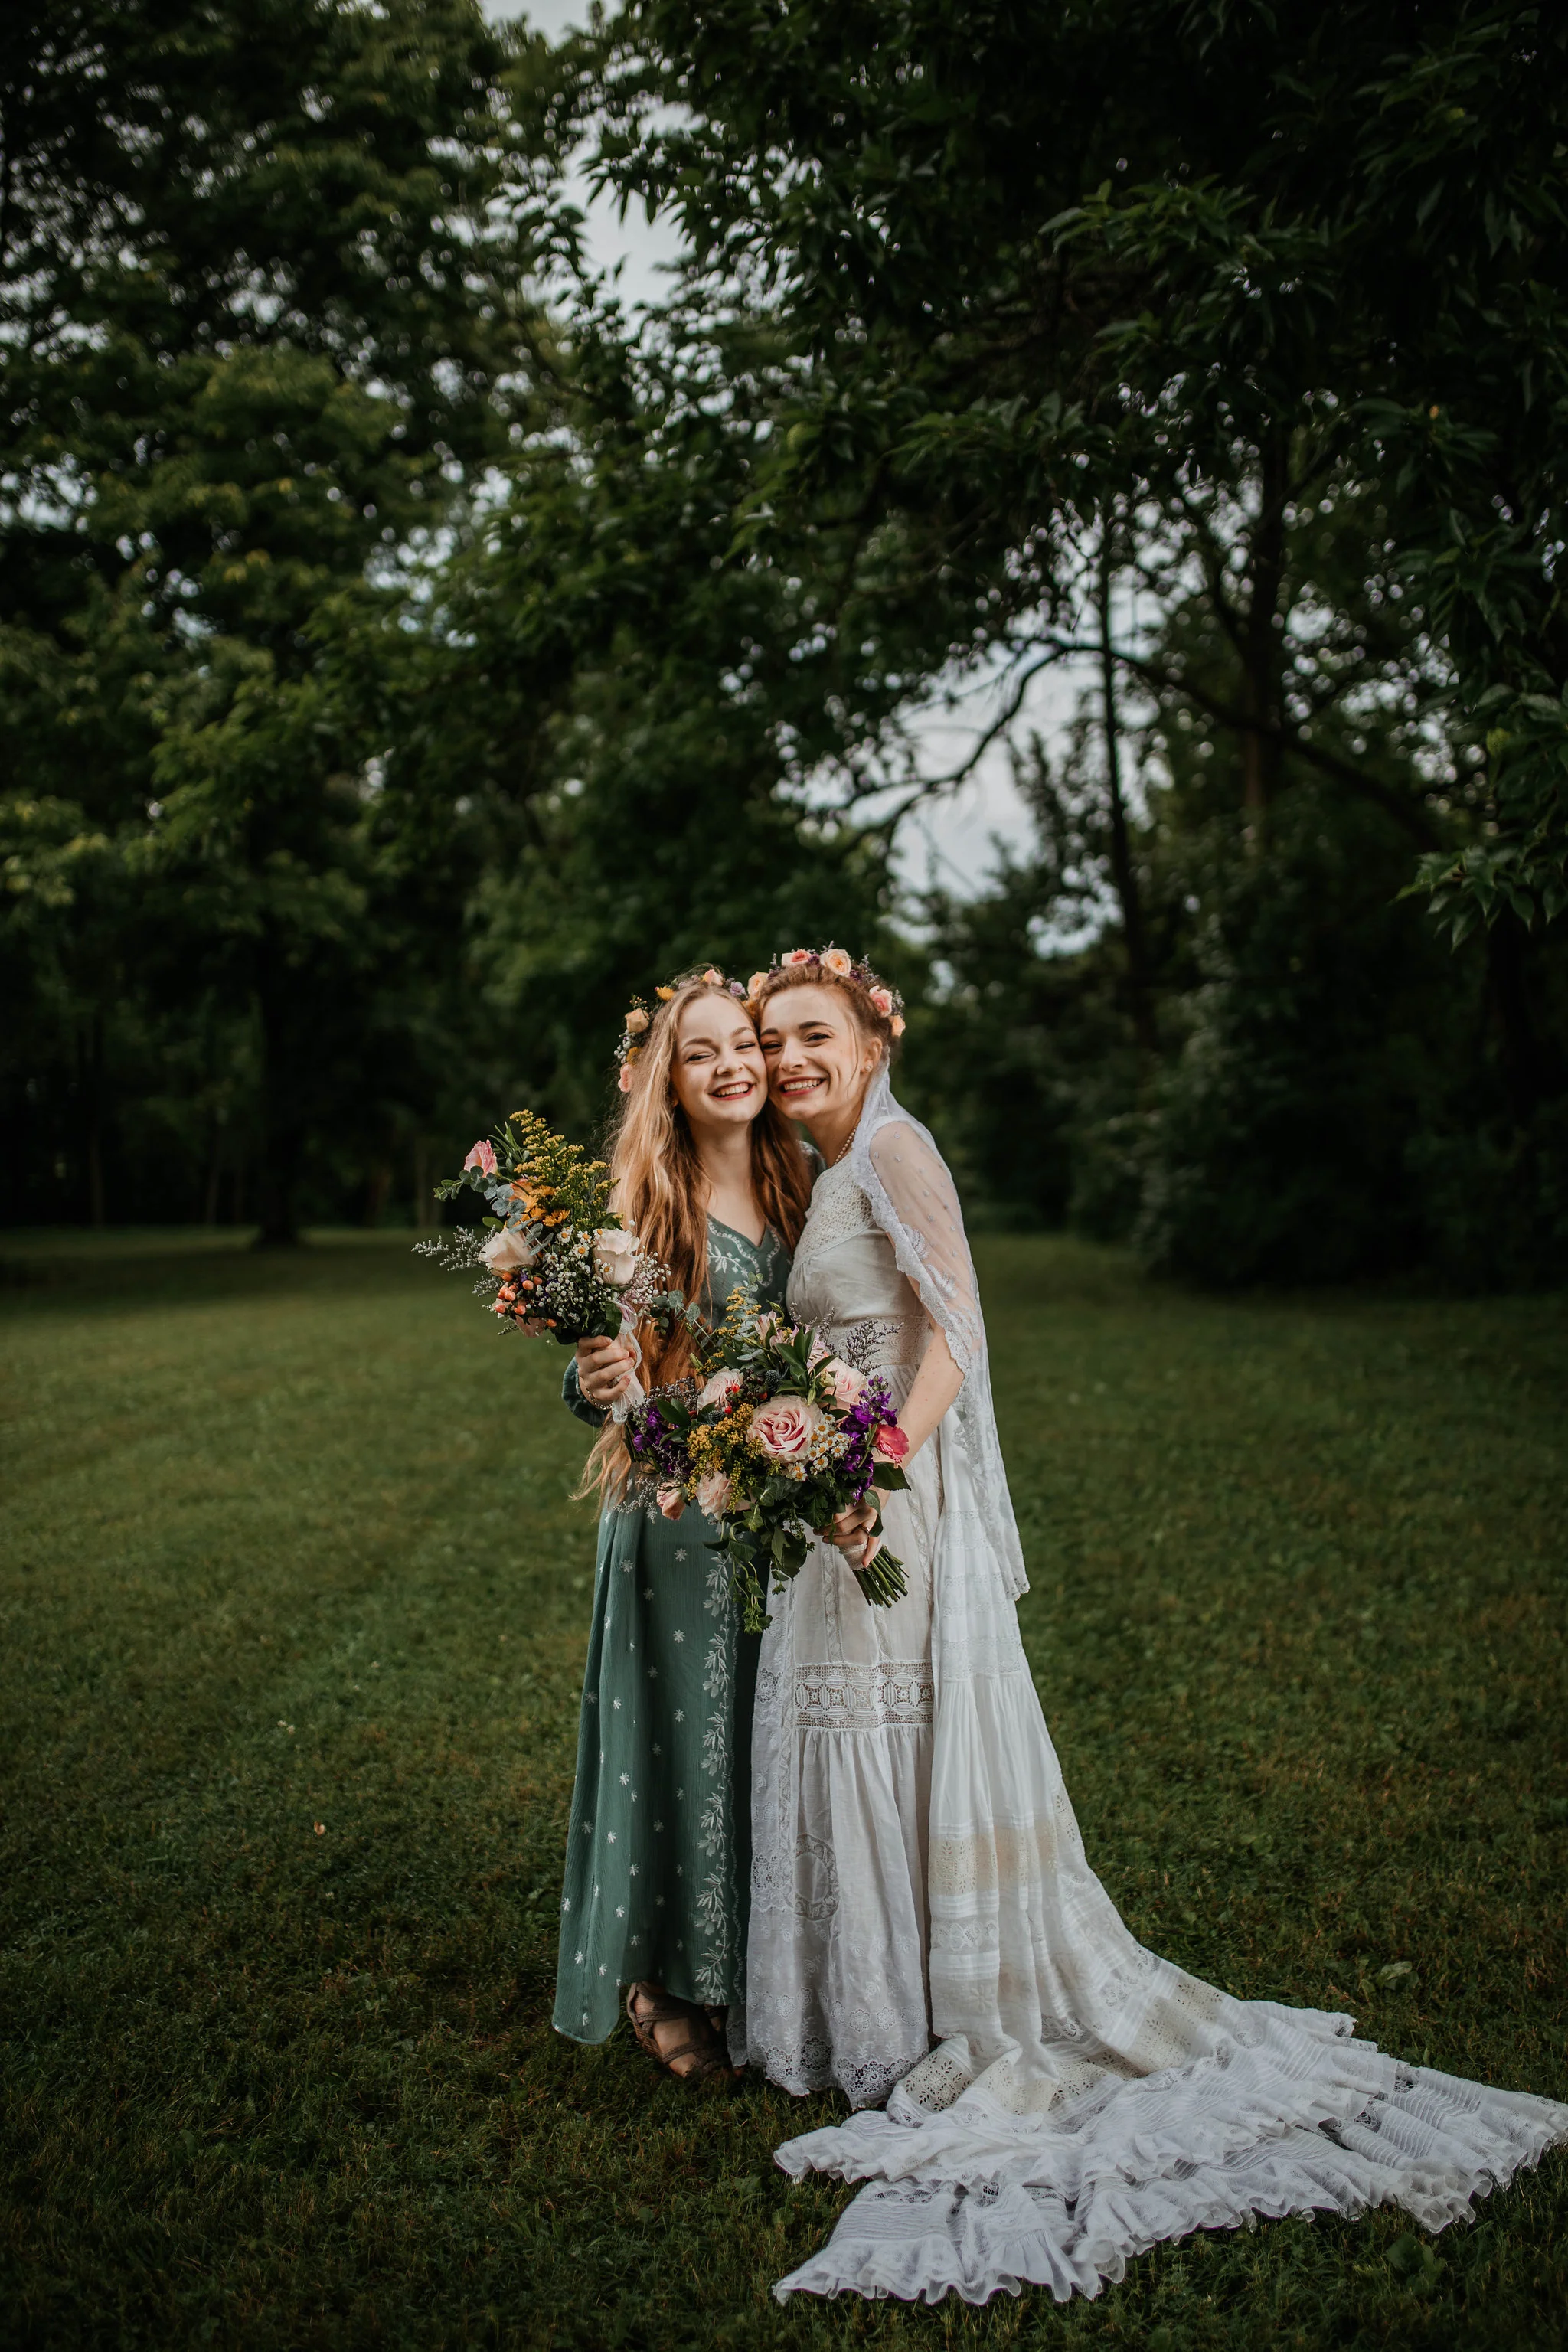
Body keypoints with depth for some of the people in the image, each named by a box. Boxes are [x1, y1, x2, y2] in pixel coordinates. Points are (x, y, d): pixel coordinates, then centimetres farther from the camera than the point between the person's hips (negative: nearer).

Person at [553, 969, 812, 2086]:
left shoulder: (799, 1188, 5)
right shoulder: (644, 1202, -9)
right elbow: (593, 1376, -9)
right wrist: (596, 1384, -29)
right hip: (677, 1507, -5)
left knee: (771, 1729, 13)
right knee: (684, 1729, 2)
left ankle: (756, 1968, 31)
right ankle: (666, 1983, 22)